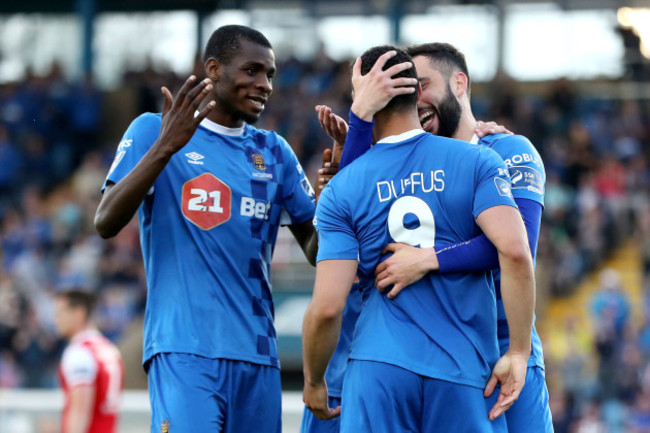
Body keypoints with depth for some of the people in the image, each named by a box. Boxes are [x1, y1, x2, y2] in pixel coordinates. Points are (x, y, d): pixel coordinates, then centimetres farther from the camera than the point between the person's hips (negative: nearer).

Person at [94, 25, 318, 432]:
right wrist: (166, 147, -21)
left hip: (257, 354, 6)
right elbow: (106, 223, -10)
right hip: (184, 350, -5)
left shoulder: (274, 151, 15)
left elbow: (315, 248, 15)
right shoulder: (154, 130, 2)